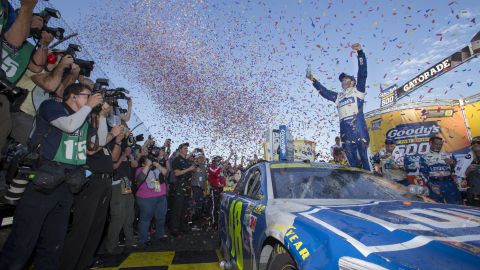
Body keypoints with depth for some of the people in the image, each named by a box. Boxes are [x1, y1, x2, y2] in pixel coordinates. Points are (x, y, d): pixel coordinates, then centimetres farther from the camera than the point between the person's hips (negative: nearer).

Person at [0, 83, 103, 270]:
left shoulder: (85, 120, 17)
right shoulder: (51, 106, -1)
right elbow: (69, 126, -19)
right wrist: (89, 106, -6)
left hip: (68, 184, 6)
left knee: (54, 242, 12)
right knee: (23, 239, -4)